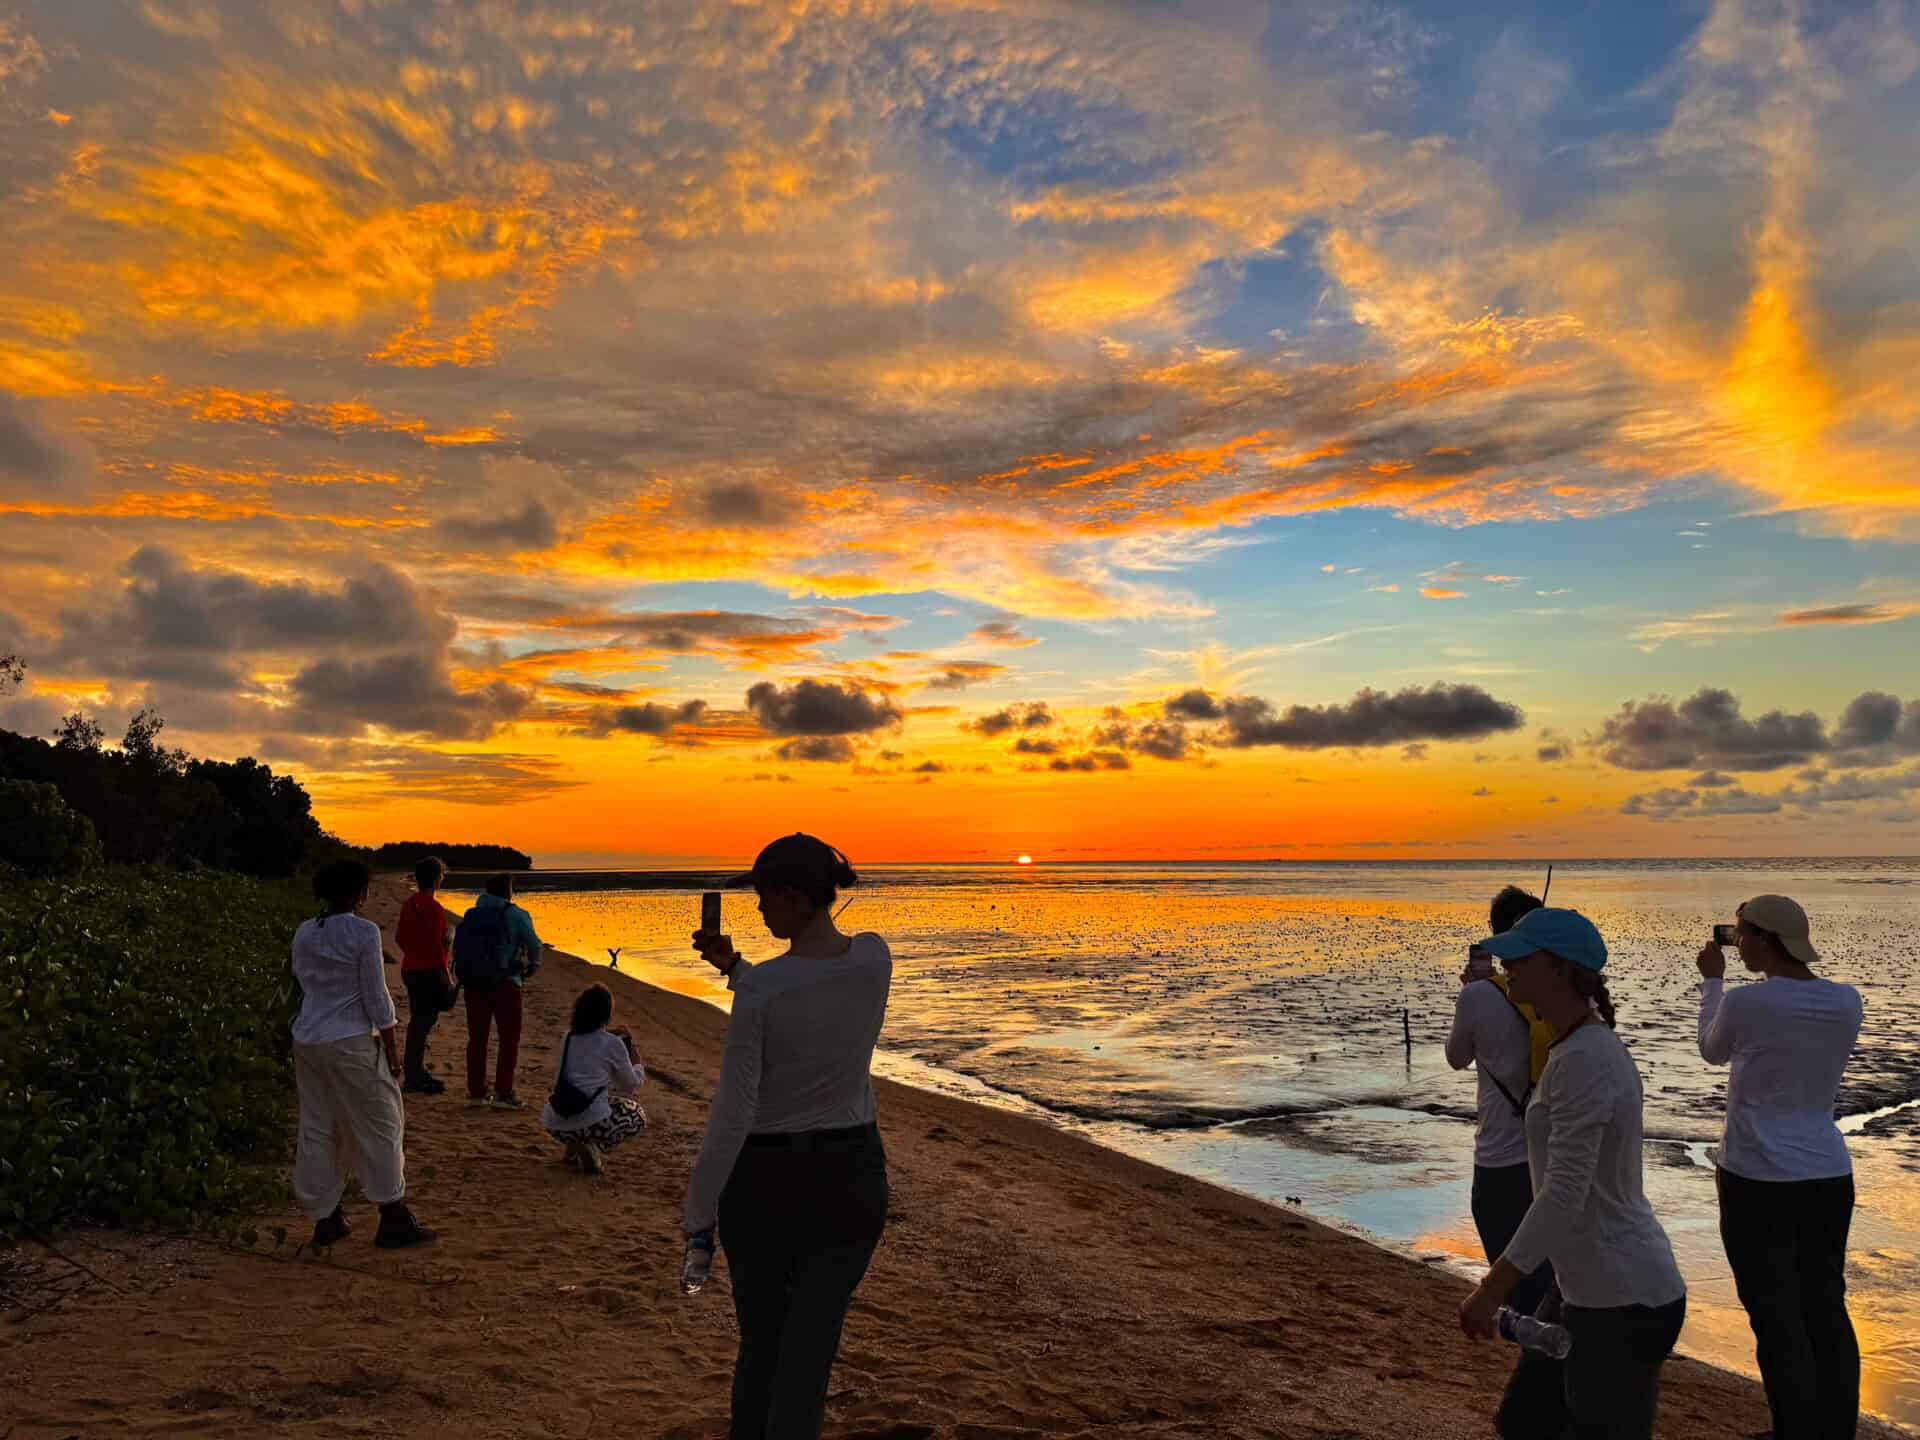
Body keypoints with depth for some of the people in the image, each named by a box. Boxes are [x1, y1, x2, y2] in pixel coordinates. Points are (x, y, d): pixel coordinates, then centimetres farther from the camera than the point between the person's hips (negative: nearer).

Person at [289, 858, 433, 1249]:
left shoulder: (304, 934, 5)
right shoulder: (364, 932, -13)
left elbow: (302, 979, 13)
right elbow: (376, 997, -12)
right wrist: (392, 1048, -4)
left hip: (307, 1039, 7)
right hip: (351, 1042, -6)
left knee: (318, 1129, 13)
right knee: (381, 1126, 5)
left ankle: (325, 1220, 20)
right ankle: (393, 1220, 11)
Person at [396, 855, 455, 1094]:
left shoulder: (409, 904, 9)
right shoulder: (433, 908, -18)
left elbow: (400, 937, 16)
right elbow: (436, 946, -20)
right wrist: (447, 977, -16)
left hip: (410, 968, 9)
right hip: (429, 971, -9)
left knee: (418, 1020, 17)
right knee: (424, 1021, -4)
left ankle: (417, 1074, 27)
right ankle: (414, 1079, 0)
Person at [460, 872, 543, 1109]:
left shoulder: (472, 915, 11)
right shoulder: (517, 915, -3)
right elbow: (534, 945, -9)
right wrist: (533, 965, 11)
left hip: (474, 982, 5)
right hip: (506, 983, -5)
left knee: (476, 1037, 13)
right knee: (509, 1038, 2)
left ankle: (476, 1091, 17)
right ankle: (503, 1094, -2)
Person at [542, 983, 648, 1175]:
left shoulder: (568, 1038, 9)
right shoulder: (613, 1044, -4)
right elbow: (632, 1086, 10)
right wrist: (636, 1063, 29)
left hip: (555, 1125, 6)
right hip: (591, 1123, -6)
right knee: (637, 1113, 21)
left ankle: (574, 1147, 14)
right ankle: (590, 1147, -2)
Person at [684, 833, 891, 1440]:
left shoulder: (759, 989, -23)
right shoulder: (875, 958, -8)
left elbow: (732, 1114, -19)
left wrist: (697, 1217, -8)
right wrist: (732, 966, 3)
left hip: (763, 1184, -3)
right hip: (852, 1177, 3)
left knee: (759, 1345, 18)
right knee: (807, 1354, 10)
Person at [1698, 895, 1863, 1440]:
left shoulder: (1745, 1002, -16)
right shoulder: (1847, 1001, 0)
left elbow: (1713, 1051, 5)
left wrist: (1712, 980, 17)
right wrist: (1779, 976, 16)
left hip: (1759, 1180, -6)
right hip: (1829, 1176, 6)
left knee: (1777, 1318, 3)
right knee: (1826, 1310, 15)